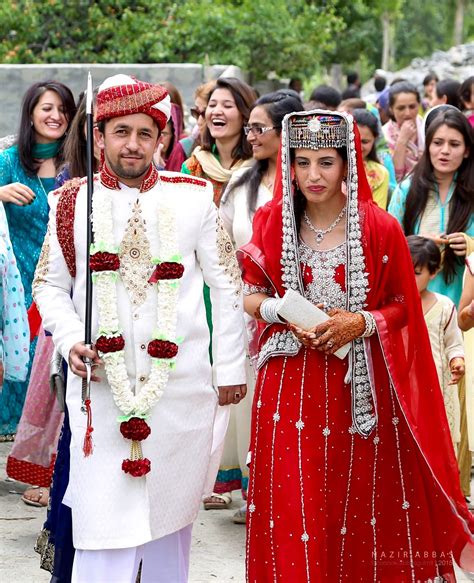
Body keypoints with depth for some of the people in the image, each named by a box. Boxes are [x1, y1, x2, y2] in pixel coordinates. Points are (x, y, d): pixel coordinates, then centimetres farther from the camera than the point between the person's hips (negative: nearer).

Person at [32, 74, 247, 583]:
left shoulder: (194, 198, 2)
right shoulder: (73, 203, 4)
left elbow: (226, 284, 6)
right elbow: (50, 285, 10)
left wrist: (230, 368, 5)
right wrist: (70, 340, -8)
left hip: (181, 383, 1)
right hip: (102, 383, -1)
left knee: (171, 510, 10)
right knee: (102, 520, -6)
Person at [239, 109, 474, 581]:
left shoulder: (380, 228, -4)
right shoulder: (270, 222, 2)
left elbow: (403, 305, 3)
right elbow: (250, 297, 8)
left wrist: (362, 322, -15)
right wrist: (283, 311, -12)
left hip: (360, 385, -1)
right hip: (291, 383, 1)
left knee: (358, 501, 5)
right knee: (293, 504, -2)